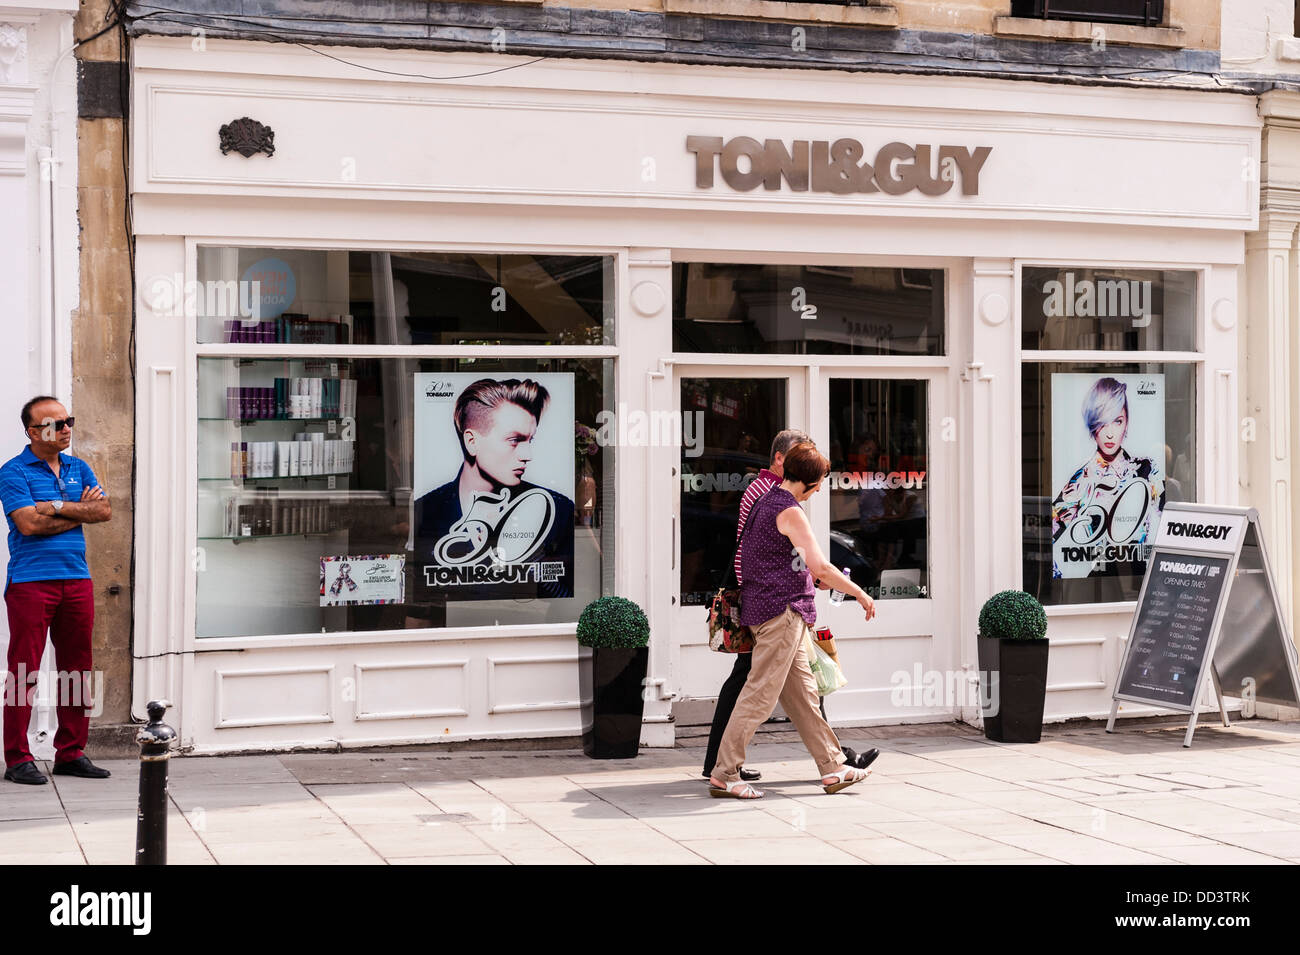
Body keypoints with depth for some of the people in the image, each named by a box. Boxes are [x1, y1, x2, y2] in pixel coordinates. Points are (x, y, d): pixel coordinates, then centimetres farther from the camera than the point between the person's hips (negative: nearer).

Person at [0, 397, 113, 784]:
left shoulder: (79, 469, 15)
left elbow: (104, 510, 3)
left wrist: (58, 507, -8)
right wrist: (80, 511, -6)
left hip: (77, 579, 6)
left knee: (77, 670, 8)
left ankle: (71, 753, 16)